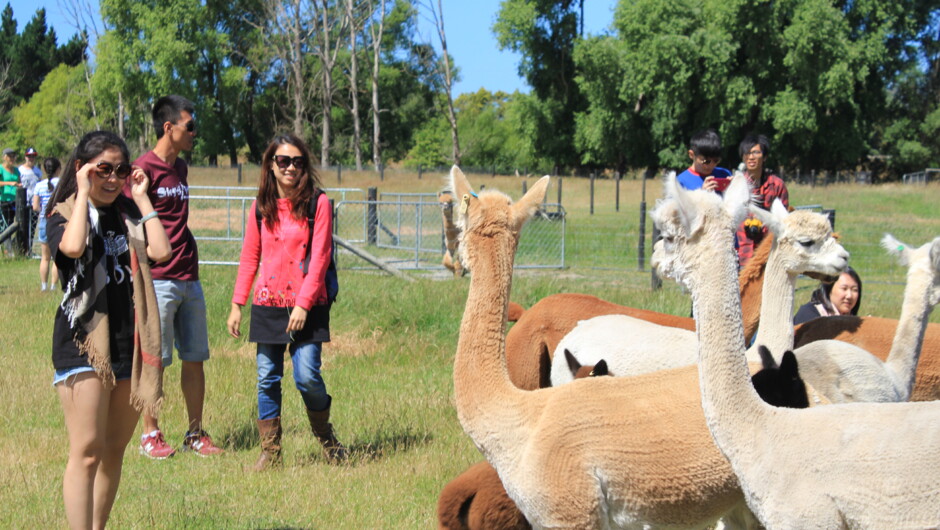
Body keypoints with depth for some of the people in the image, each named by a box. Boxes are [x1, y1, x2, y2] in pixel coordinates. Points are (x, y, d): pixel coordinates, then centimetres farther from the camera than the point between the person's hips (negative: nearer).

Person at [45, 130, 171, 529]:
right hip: (82, 342, -5)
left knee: (114, 449, 11)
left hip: (129, 344, 5)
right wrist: (83, 194, -14)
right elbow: (72, 246, -25)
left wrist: (141, 198, 0)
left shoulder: (129, 215, 12)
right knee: (87, 450, -12)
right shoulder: (64, 215, -1)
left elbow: (160, 251, -5)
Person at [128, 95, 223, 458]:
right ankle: (150, 436, 9)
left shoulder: (180, 168, 16)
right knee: (154, 360, 0)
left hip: (189, 279, 7)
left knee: (195, 357, 8)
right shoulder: (144, 169, -9)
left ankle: (195, 433, 16)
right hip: (158, 280, -7)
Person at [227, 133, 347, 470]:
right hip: (267, 304, 4)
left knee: (307, 376, -11)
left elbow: (319, 257, -7)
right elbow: (249, 258, 13)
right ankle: (270, 451, 13)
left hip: (307, 306, -3)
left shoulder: (317, 203, -3)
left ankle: (326, 437, 14)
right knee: (267, 379, 4)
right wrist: (237, 305, 8)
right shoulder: (261, 206, 8)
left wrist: (303, 303, -14)